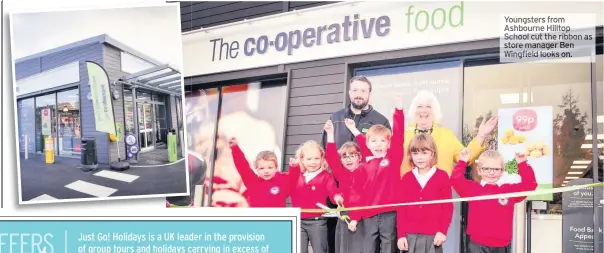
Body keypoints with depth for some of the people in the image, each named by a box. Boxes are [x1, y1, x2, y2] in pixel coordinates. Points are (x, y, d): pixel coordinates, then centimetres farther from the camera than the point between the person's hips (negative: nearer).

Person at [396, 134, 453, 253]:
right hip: (411, 235, 2)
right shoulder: (406, 178, 6)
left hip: (433, 235, -2)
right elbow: (401, 208, 4)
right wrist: (401, 234, -1)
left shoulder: (442, 176, 0)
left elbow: (448, 206, 0)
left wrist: (443, 231, -7)